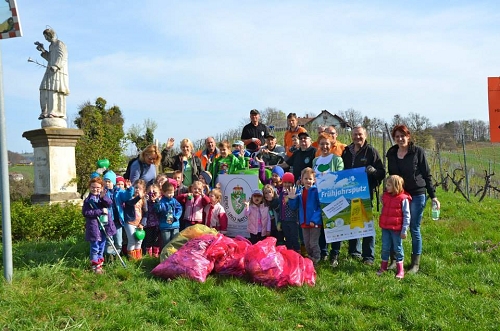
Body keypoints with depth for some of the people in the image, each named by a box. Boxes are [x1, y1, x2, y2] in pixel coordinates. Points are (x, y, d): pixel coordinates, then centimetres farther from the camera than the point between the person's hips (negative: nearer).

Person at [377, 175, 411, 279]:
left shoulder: (403, 199, -14)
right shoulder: (385, 196, 5)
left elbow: (406, 216, -12)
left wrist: (404, 230, -13)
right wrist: (381, 223, 14)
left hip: (396, 229, -5)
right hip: (385, 227, 5)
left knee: (398, 248, 8)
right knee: (385, 247, 12)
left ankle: (400, 269, 21)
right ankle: (383, 267, 25)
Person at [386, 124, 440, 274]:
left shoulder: (418, 151, -6)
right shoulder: (391, 153, 5)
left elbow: (427, 175, -3)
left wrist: (433, 196, -5)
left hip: (417, 195, -4)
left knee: (414, 229, 3)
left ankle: (415, 264, 16)